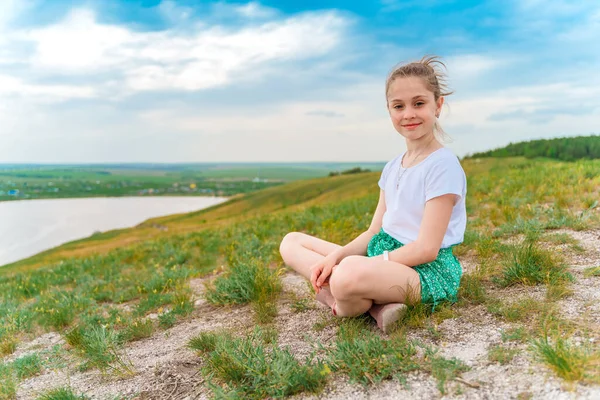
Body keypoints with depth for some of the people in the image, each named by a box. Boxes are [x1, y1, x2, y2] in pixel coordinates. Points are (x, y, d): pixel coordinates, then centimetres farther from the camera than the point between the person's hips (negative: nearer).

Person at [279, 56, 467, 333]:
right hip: (382, 258, 10)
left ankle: (356, 305, -7)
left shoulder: (443, 165, -12)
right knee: (291, 242, 7)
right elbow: (374, 232, 11)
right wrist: (336, 256, -6)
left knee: (350, 273, -43)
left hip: (427, 271, -9)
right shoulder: (392, 168, 12)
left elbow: (426, 249, -17)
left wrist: (368, 263, -17)